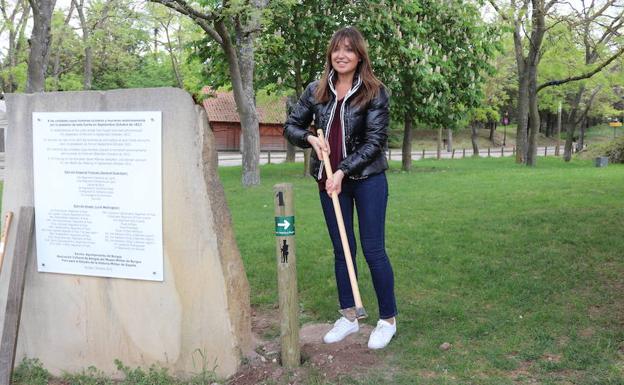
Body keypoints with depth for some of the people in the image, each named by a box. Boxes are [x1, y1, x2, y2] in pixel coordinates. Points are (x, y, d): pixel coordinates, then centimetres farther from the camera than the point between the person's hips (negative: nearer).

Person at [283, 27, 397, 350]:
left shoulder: (374, 92, -8)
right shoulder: (315, 91, 3)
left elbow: (375, 141, -12)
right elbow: (290, 126, 10)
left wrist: (343, 171, -18)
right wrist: (310, 138, -10)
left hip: (367, 179, -4)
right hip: (330, 180, 4)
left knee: (373, 250, 0)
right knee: (341, 249, 11)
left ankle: (388, 320, 15)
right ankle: (348, 317, 24)